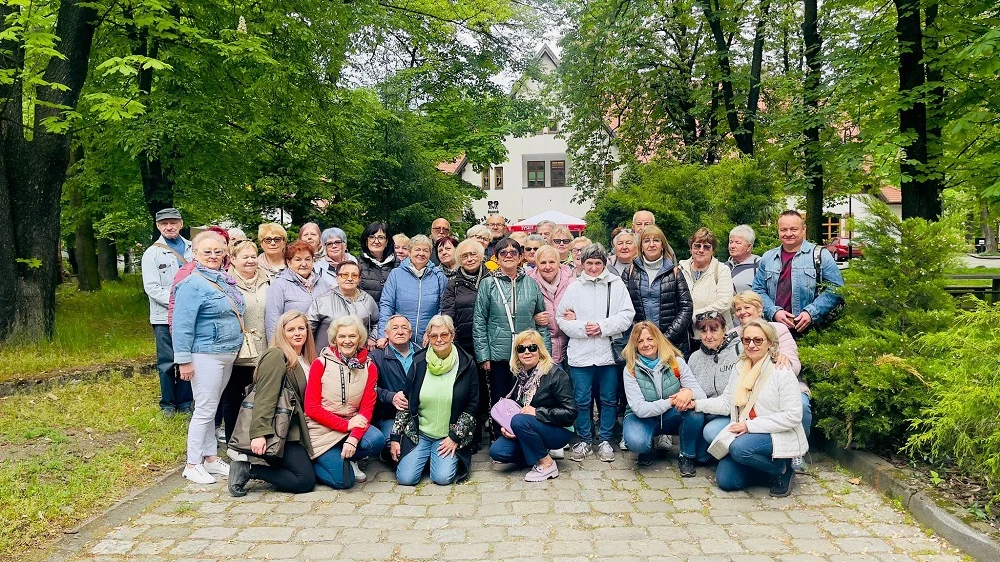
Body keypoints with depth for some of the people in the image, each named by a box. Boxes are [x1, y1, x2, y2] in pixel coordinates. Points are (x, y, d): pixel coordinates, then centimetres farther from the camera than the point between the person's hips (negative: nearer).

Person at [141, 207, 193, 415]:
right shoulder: (152, 253, 1)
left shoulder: (192, 248, 6)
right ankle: (167, 403, 19)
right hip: (164, 317, -2)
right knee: (167, 362, 4)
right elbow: (152, 288, -6)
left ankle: (185, 402, 21)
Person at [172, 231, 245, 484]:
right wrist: (184, 360, -18)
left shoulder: (225, 280, 12)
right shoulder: (193, 284, -13)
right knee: (205, 410, -4)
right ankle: (192, 465, 7)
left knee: (211, 409, 15)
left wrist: (234, 350, 22)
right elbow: (182, 324, -16)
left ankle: (211, 458, 24)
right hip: (206, 355, -8)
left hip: (227, 355, 8)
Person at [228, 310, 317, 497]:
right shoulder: (276, 356, -10)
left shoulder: (305, 360, 16)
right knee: (306, 481, -13)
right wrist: (259, 433, -25)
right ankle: (248, 469, -4)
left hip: (294, 430, 9)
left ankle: (249, 466, 10)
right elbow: (264, 398, -18)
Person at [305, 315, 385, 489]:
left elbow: (367, 408, -5)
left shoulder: (369, 367, 1)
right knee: (344, 480, -17)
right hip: (322, 429, -3)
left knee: (377, 440, -28)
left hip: (352, 425, 3)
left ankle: (346, 459, 3)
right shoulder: (320, 364, -6)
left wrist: (354, 438, -22)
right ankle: (312, 463, 14)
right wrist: (346, 425, -18)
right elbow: (312, 408, -9)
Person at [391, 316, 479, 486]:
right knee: (405, 478, -13)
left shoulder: (466, 364, -5)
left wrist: (455, 437, -7)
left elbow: (473, 404, -1)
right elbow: (405, 402, 4)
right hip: (417, 433, 1)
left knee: (443, 477, -18)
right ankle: (425, 457, 19)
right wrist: (395, 437, 0)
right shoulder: (419, 362, -1)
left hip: (450, 437, -1)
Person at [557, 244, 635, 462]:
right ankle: (584, 440, 22)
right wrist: (582, 328, -13)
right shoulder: (574, 287, 6)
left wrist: (602, 327, -14)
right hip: (580, 354, 0)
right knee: (582, 401, 7)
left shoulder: (616, 285, 3)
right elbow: (561, 318, 2)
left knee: (609, 400, 9)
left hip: (608, 353, 0)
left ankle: (605, 440, 23)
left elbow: (627, 316, -4)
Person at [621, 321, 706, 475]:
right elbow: (640, 409, -21)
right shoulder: (631, 370, -14)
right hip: (643, 418, -2)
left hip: (671, 418, 2)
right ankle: (647, 449, 4)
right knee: (636, 441, -36)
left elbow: (701, 394, -16)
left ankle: (687, 456, -7)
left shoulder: (676, 362, -10)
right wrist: (670, 402, -32)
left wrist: (689, 392, -40)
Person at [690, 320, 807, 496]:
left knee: (740, 448, -34)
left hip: (779, 437, -6)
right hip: (745, 435, 6)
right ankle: (768, 466, 18)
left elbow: (793, 416, -18)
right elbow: (726, 402, 8)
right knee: (725, 480, -6)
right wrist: (696, 404, -6)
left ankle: (782, 469, -4)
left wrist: (751, 425, -22)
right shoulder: (739, 368, 7)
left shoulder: (782, 372, -14)